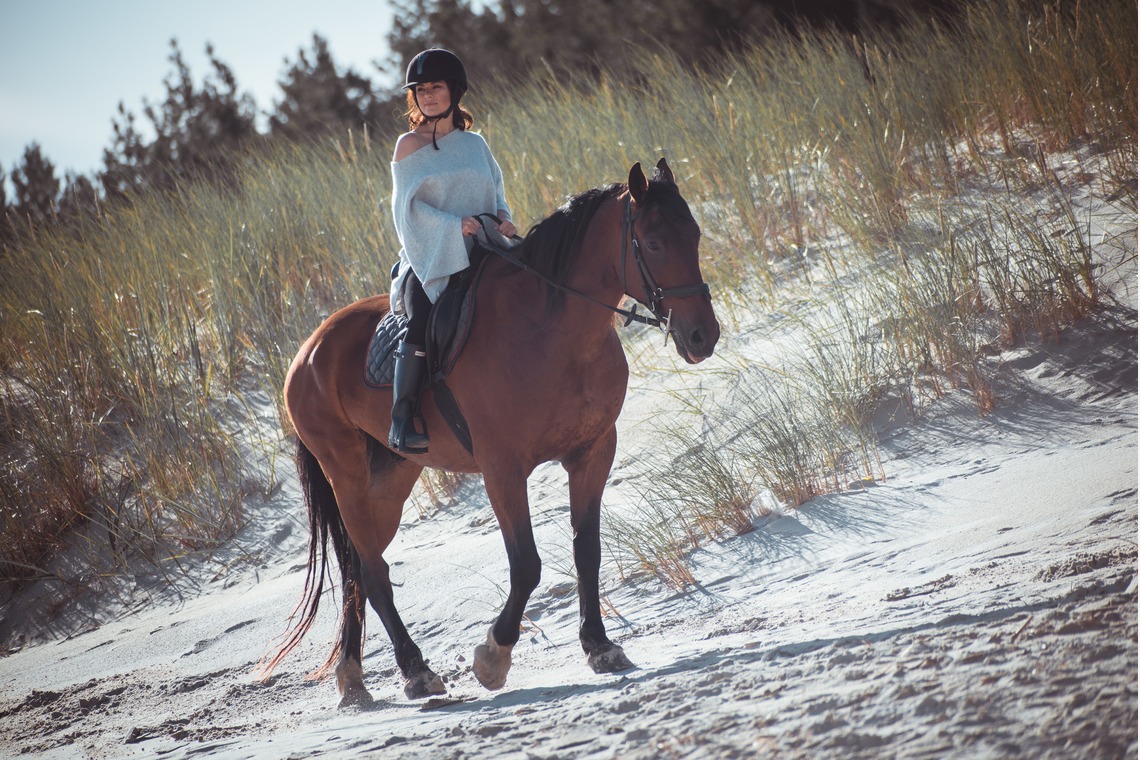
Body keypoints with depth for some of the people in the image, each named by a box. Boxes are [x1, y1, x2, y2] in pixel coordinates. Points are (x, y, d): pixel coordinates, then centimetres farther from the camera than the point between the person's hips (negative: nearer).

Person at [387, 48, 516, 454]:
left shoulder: (475, 144, 16)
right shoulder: (410, 145, 4)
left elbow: (496, 193, 18)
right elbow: (408, 205, -4)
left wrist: (503, 220, -5)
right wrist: (453, 225, -18)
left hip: (478, 256, 4)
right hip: (429, 255, -4)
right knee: (422, 321, -27)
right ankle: (401, 421, -23)